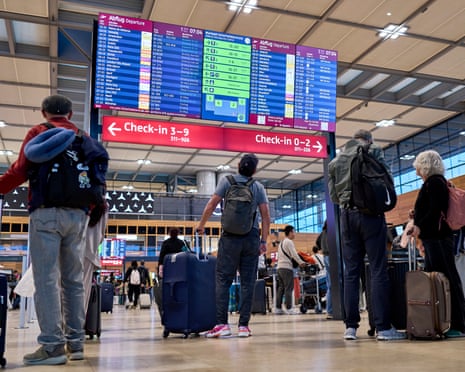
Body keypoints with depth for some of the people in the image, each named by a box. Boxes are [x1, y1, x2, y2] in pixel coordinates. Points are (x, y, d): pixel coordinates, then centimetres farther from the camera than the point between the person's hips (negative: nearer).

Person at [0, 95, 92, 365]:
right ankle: (76, 342, 7)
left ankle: (53, 345, -9)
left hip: (47, 212, -4)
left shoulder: (38, 133, 5)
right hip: (78, 214, 4)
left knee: (47, 278, -5)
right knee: (73, 279, 6)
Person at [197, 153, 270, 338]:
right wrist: (264, 241, 5)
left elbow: (212, 204, -1)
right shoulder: (259, 187, 9)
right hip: (252, 238, 2)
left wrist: (201, 224, 11)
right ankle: (244, 325, 3)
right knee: (248, 282, 4)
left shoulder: (227, 181, 4)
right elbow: (265, 215, 3)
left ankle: (222, 324, -7)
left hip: (231, 236, -2)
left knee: (223, 280, 0)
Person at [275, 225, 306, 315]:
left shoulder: (281, 243, 22)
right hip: (286, 267, -9)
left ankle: (278, 308, 7)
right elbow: (294, 254, -13)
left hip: (279, 267, 9)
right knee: (288, 288, -8)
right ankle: (289, 308, -10)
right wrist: (302, 263, -4)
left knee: (281, 288, 8)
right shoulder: (289, 242, -6)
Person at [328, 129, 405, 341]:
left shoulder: (335, 162, 14)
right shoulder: (373, 151, 3)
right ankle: (383, 327, -4)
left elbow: (333, 196, 12)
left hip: (347, 216, 4)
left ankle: (350, 327, 4)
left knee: (351, 271, 5)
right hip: (371, 214, -4)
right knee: (378, 270, -3)